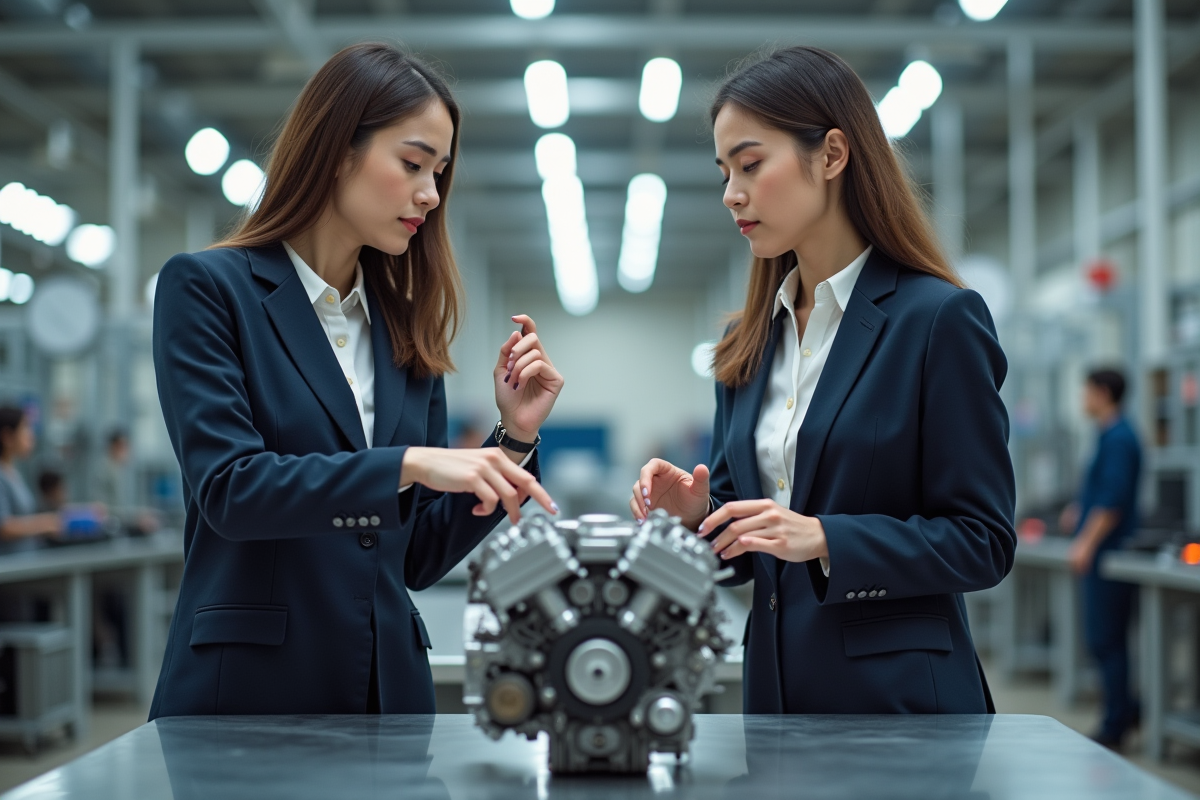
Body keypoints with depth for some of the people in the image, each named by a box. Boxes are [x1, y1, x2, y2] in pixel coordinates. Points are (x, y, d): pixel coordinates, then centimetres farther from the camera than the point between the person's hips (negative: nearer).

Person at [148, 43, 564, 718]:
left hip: (388, 689, 5)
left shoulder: (405, 329, 11)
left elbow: (420, 557, 11)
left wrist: (514, 438, 0)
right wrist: (407, 464, -26)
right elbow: (228, 486, -17)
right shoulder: (207, 289, -3)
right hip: (246, 688, -5)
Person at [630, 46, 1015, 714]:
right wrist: (697, 514, -7)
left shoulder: (939, 319, -9)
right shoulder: (751, 345, 11)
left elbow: (984, 541, -11)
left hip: (900, 700, -5)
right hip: (777, 687, 6)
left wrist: (822, 538, -21)